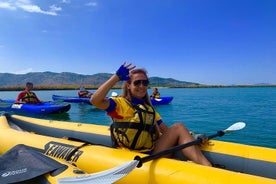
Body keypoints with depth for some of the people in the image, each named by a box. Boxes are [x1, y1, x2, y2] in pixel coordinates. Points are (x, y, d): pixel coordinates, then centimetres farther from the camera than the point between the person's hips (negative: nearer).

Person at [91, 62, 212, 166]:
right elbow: (95, 101, -20)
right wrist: (116, 77, -20)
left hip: (152, 153, 6)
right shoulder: (120, 103, -2)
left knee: (178, 128, -15)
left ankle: (208, 168, -25)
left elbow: (166, 130, 11)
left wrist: (191, 137, -5)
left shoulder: (149, 108, 20)